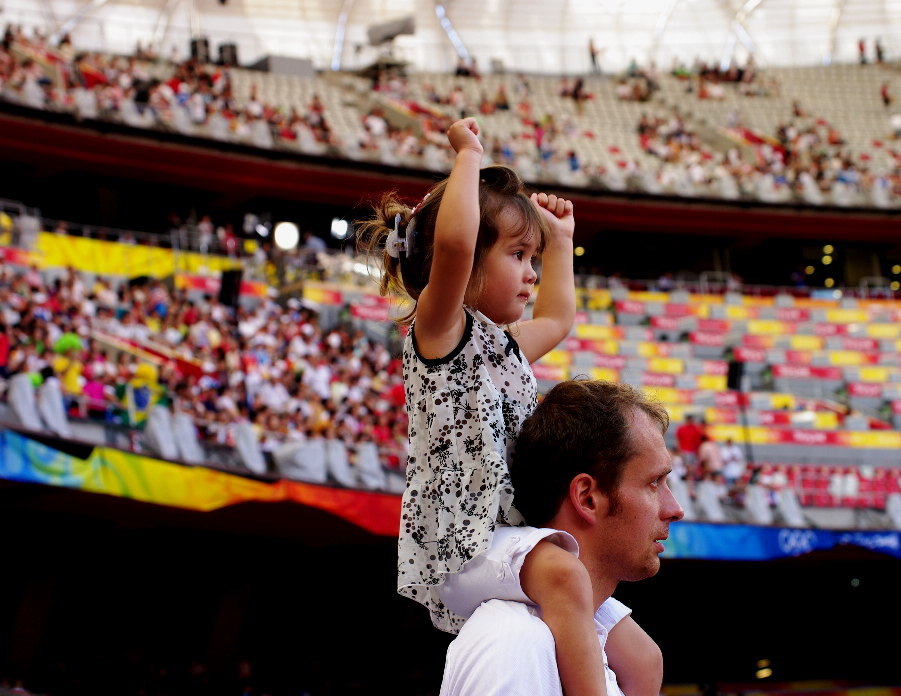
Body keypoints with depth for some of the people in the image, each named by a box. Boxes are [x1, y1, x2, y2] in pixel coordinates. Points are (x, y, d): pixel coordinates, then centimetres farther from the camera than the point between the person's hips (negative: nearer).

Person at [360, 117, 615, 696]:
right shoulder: (438, 329, -5)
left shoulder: (505, 346, 21)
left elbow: (558, 318, 45)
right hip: (462, 543, -10)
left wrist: (560, 237, 45)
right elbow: (453, 242, -26)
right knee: (563, 574, -39)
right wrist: (469, 156, -15)